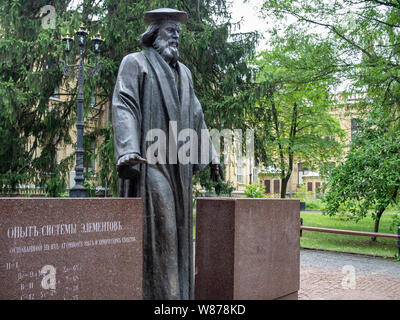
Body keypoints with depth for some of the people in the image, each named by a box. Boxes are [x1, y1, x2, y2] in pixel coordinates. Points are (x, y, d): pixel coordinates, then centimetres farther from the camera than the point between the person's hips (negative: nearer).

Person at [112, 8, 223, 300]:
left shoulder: (183, 72, 23)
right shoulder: (135, 63, 4)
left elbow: (196, 116, 26)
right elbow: (123, 106, -9)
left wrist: (210, 155, 21)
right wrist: (128, 151, -25)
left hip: (178, 163, 7)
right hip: (149, 160, -6)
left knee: (177, 228, 7)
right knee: (157, 225, -12)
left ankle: (178, 292, 14)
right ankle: (156, 291, -6)